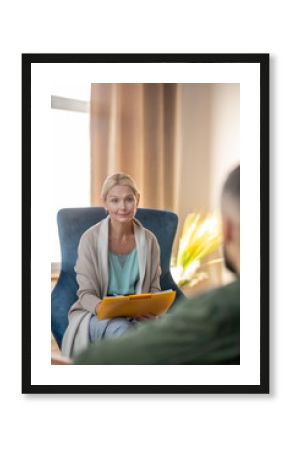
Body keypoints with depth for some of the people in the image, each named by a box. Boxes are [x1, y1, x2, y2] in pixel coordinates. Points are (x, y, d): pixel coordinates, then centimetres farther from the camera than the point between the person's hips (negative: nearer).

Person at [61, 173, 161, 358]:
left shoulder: (149, 240, 3)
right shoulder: (90, 238, -7)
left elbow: (154, 288, 9)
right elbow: (86, 294, -6)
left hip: (138, 316, 3)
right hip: (96, 315, -2)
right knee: (121, 328, -37)